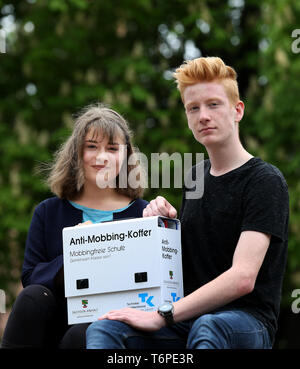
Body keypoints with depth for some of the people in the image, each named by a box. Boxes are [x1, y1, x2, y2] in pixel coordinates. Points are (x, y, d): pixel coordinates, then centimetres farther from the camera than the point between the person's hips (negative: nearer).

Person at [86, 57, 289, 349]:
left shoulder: (265, 180, -6)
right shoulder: (194, 178, 17)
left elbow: (243, 278, -19)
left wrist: (162, 316, -22)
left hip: (247, 321, -6)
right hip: (188, 319, 6)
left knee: (207, 327, -42)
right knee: (103, 329, -24)